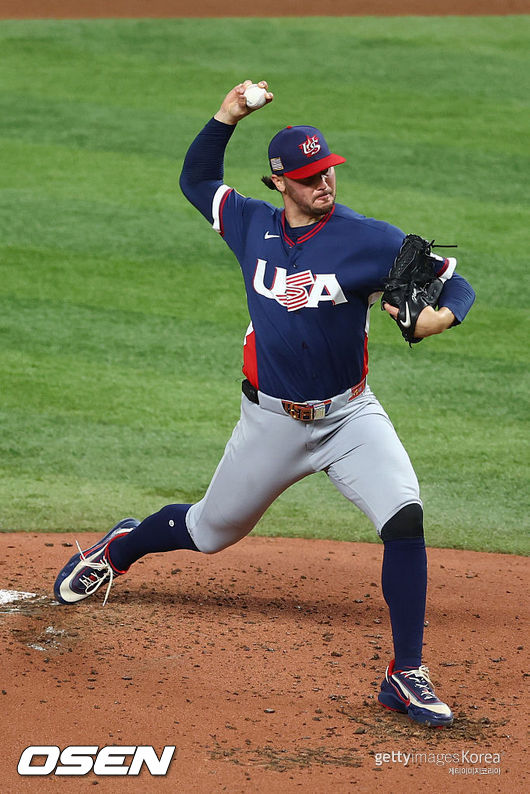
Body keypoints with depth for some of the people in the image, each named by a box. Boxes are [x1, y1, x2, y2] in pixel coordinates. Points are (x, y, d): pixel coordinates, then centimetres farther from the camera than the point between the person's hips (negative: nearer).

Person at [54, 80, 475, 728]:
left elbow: (458, 287, -14)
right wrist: (227, 116, 1)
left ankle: (406, 677, -14)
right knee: (212, 531, 17)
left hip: (349, 417, -2)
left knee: (405, 518, -23)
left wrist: (441, 316, -37)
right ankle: (121, 548, 50)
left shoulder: (371, 240, -13)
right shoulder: (252, 225, -2)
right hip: (272, 422, 2)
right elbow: (194, 179, 15)